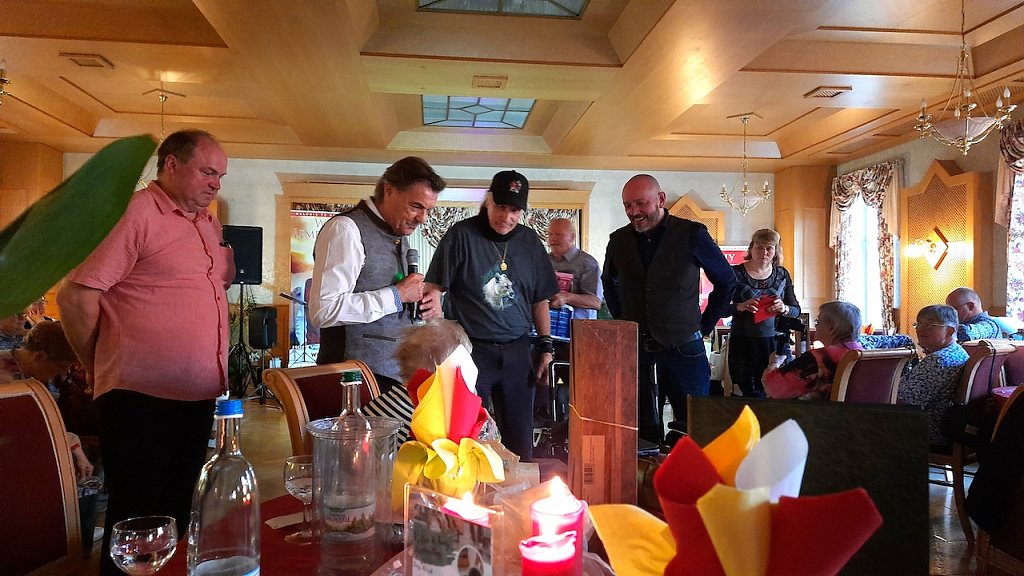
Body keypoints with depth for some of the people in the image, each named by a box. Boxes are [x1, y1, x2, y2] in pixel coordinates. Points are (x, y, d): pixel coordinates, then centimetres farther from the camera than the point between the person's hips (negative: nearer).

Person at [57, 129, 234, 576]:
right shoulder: (136, 212, -11)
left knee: (176, 514, 18)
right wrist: (97, 367, -4)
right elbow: (76, 294, -15)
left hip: (200, 397, 8)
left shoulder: (210, 225, 14)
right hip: (140, 400, -7)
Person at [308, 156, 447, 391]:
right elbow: (323, 310, -22)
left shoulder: (400, 235, 16)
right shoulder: (346, 228, -11)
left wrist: (425, 308, 5)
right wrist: (396, 296, -17)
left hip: (397, 375, 8)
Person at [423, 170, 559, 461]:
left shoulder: (529, 241, 9)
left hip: (516, 352, 4)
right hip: (470, 350, -4)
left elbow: (540, 300, 16)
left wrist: (546, 347, 12)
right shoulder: (462, 235, -4)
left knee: (520, 440, 9)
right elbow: (433, 289, -5)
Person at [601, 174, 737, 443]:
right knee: (644, 432, 9)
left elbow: (727, 281, 6)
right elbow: (609, 284, 24)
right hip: (635, 350, 3)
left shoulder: (691, 234, -5)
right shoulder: (618, 240, 5)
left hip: (683, 349, -3)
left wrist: (705, 325, 4)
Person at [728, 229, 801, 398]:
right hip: (744, 344, -2)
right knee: (755, 396, -3)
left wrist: (784, 308, -11)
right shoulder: (735, 273, -2)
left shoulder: (782, 274, 8)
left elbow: (796, 310, 10)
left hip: (777, 344, 3)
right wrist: (740, 307, -21)